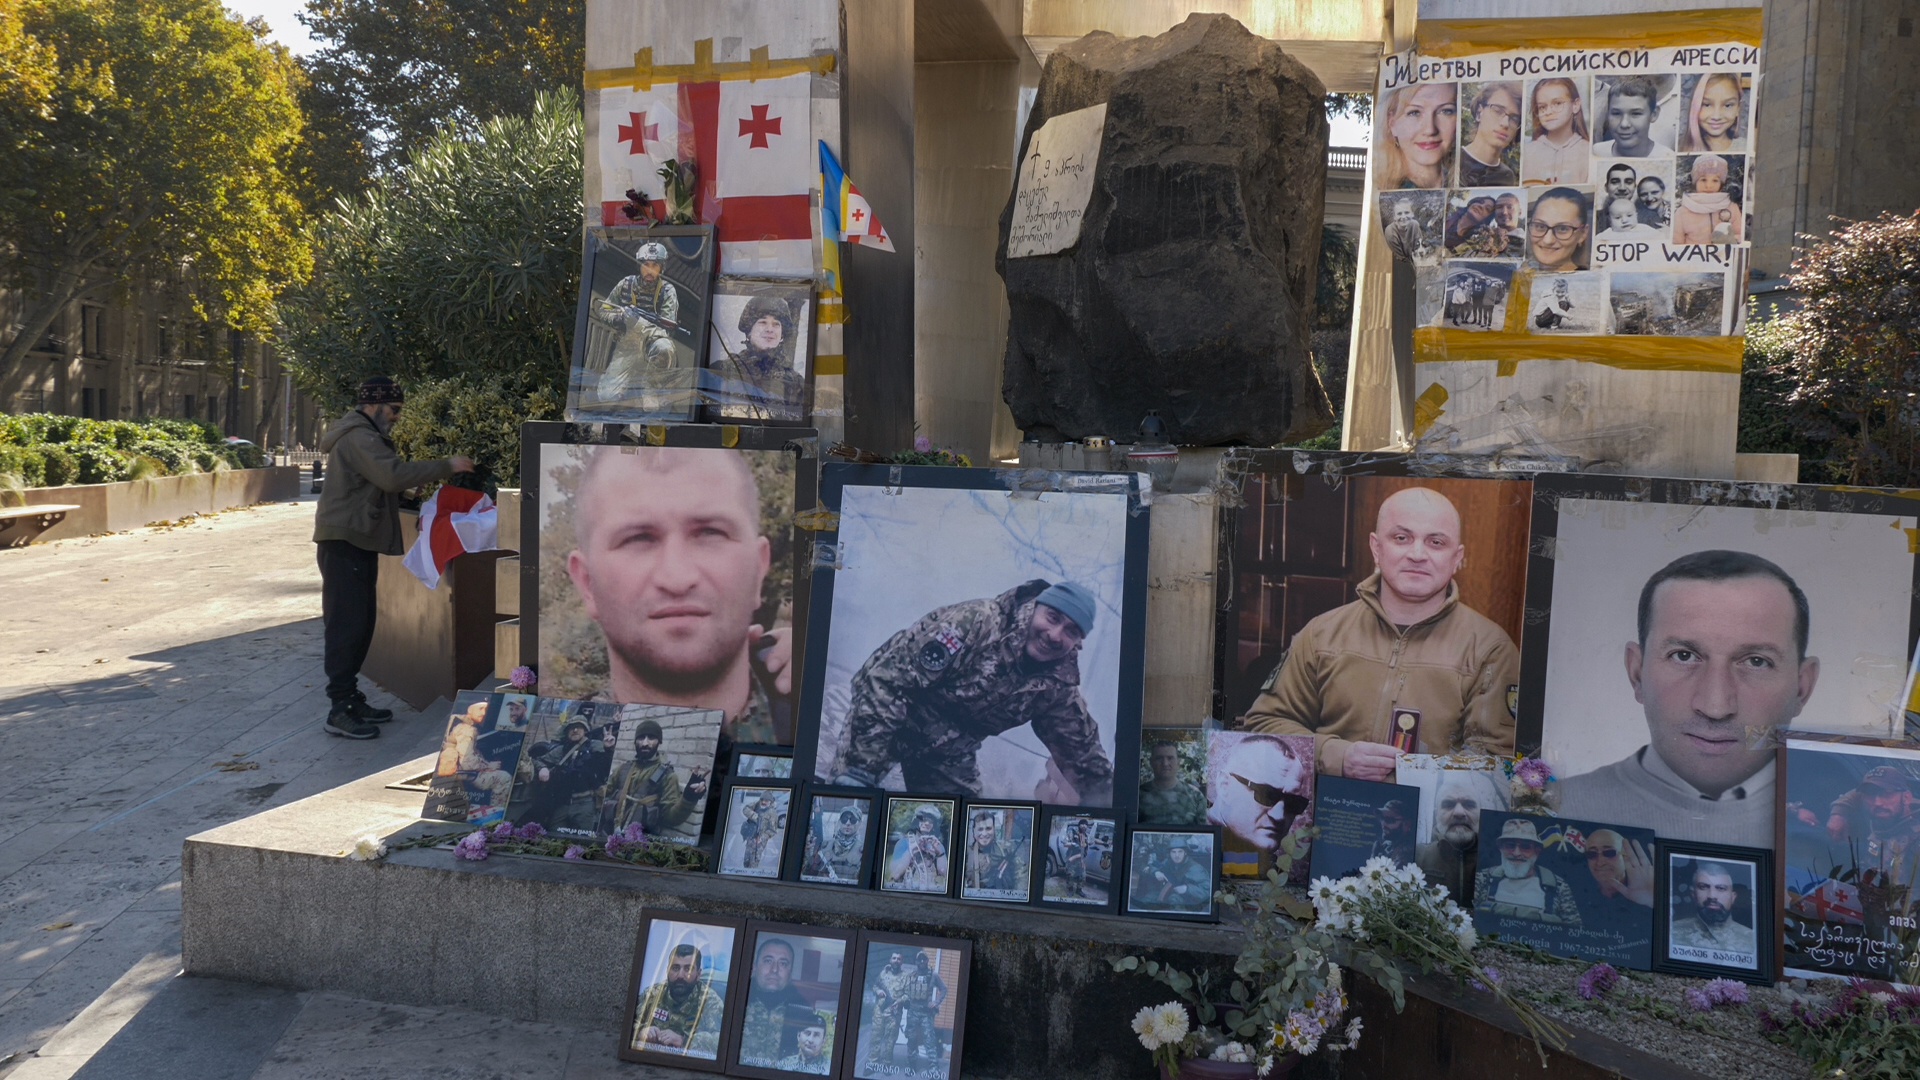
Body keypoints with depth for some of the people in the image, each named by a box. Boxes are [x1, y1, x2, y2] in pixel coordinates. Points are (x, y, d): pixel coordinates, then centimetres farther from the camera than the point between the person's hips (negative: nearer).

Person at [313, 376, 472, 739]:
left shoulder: (364, 435, 22)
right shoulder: (359, 437, -14)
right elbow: (393, 475, -28)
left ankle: (350, 697, 21)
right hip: (345, 543, -11)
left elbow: (383, 482, 20)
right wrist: (446, 466, -24)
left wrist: (436, 472, 10)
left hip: (355, 543, 11)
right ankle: (340, 711, -9)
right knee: (347, 623, -11)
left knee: (359, 622, 13)